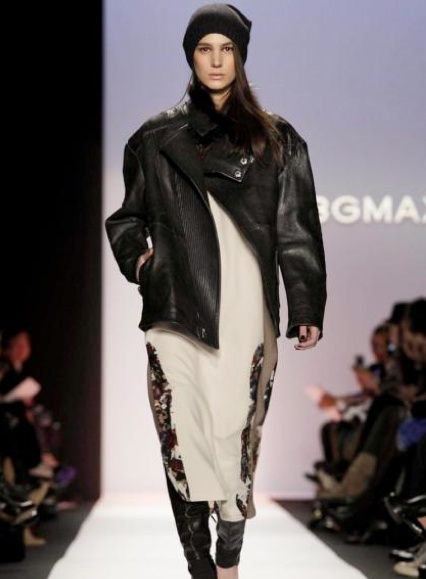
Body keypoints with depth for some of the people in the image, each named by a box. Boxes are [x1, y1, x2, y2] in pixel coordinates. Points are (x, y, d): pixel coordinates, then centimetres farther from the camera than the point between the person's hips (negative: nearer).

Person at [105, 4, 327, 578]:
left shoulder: (277, 139, 9)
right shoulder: (156, 137, 11)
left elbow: (297, 229, 7)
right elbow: (130, 216, 21)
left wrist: (308, 307, 3)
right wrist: (137, 254, 1)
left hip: (246, 314, 0)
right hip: (177, 310, 1)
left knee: (236, 434, -2)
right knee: (183, 437, -4)